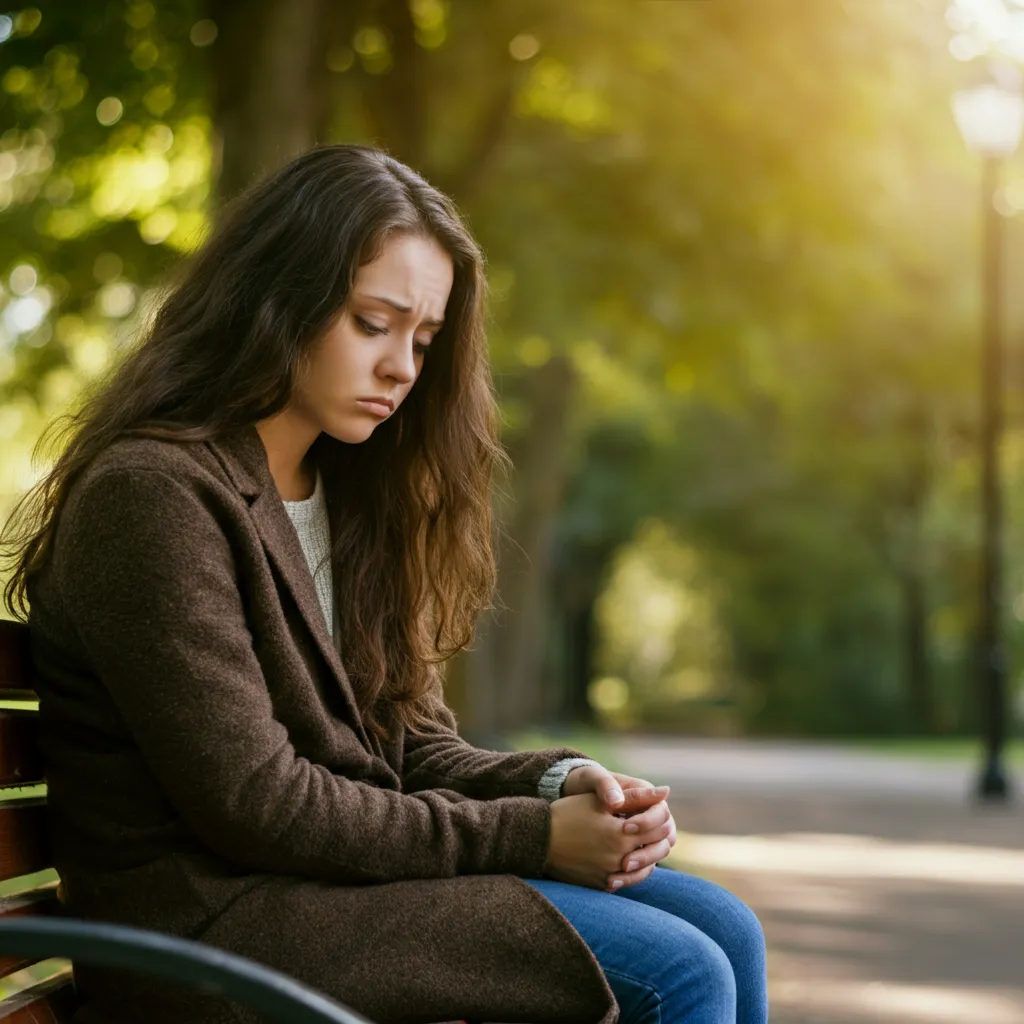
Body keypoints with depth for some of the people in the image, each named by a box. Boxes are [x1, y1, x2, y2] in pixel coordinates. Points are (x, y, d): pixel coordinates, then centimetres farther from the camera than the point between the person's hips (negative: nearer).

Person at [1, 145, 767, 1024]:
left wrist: (558, 785, -8)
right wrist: (528, 835, -15)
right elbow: (251, 800, -18)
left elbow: (413, 743, 13)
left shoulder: (351, 497, 16)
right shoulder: (154, 496, -13)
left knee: (720, 928, -5)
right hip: (216, 912, -8)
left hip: (355, 867, 9)